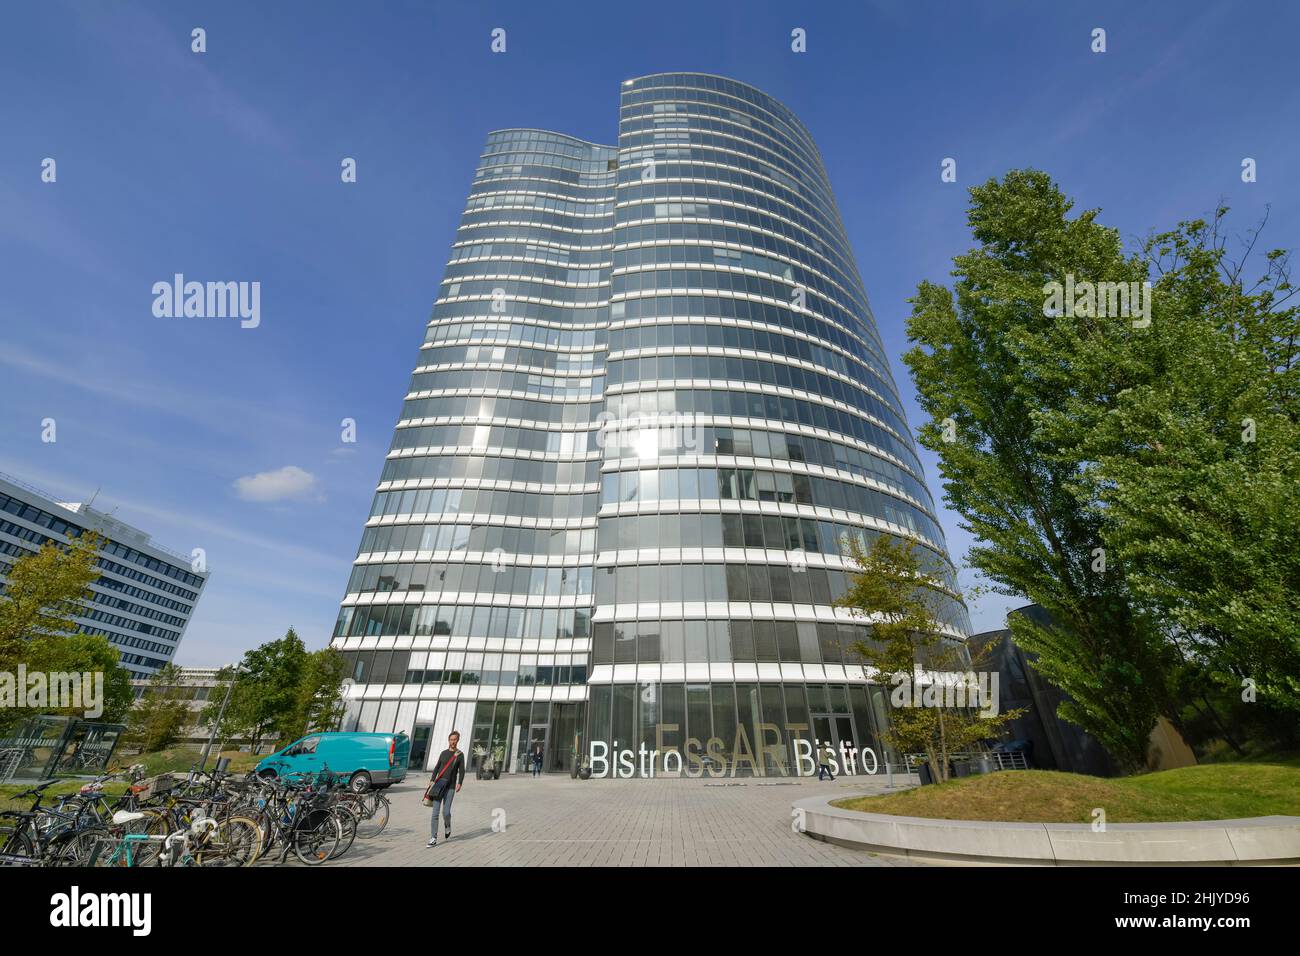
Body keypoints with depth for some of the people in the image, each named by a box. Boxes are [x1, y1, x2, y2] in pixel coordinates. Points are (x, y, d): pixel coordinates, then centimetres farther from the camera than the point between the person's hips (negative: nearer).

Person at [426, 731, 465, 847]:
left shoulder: (460, 755, 4)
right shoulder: (444, 753, 13)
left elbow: (461, 771, 1)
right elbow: (437, 767, 14)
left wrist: (459, 783, -13)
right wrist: (432, 780, 0)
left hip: (450, 787, -2)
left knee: (446, 812, -6)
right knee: (435, 813, -3)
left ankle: (447, 826, 27)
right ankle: (433, 839, 4)